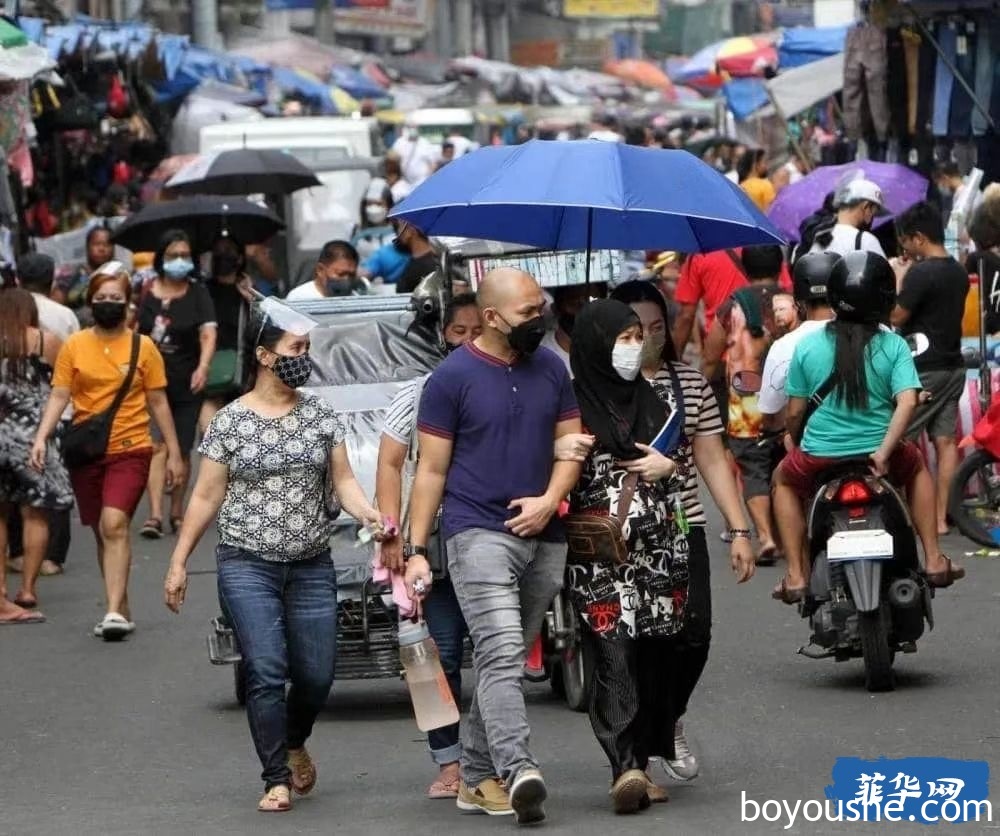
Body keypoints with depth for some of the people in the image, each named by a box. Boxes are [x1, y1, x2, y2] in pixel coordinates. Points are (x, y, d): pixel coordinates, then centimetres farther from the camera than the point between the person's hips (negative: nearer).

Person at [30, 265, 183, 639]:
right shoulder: (74, 346, 4)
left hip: (130, 450, -3)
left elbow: (158, 402, 6)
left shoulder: (143, 347, 1)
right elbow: (59, 396, 2)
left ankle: (115, 612, -22)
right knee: (102, 532, 11)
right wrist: (42, 436, -13)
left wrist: (174, 453, 7)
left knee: (115, 524, -20)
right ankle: (121, 609, 23)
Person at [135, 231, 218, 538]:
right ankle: (155, 515, -17)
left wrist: (203, 368, -28)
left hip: (186, 383, 1)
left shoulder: (198, 294, 0)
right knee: (157, 446, -12)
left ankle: (176, 513, 24)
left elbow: (209, 332, -12)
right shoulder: (146, 292, 2)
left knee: (181, 450, 9)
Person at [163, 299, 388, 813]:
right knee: (267, 673, -10)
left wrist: (369, 515, -14)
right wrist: (178, 562, 3)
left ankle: (294, 744, 35)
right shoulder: (230, 421, -1)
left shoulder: (320, 415, 6)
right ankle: (277, 779, -1)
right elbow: (206, 496, 3)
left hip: (312, 566, 3)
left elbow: (343, 480, 6)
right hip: (247, 564, -3)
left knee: (317, 674, 4)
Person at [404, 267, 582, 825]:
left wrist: (549, 500, -8)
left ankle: (478, 776, 18)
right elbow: (432, 470, -1)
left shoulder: (552, 369, 10)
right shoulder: (453, 377, -3)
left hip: (543, 538, 5)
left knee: (506, 660, 10)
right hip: (479, 533, -5)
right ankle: (518, 772, -30)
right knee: (503, 652, -19)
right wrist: (416, 550, -5)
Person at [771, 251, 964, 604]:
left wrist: (796, 443, 21)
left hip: (819, 456, 0)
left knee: (784, 479, 33)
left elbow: (794, 412, 2)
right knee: (917, 465, 35)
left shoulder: (808, 346, -3)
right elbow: (907, 403, -17)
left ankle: (796, 575, 21)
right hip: (880, 453, 0)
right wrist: (884, 452, -15)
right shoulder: (893, 346, -5)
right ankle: (934, 560, 28)